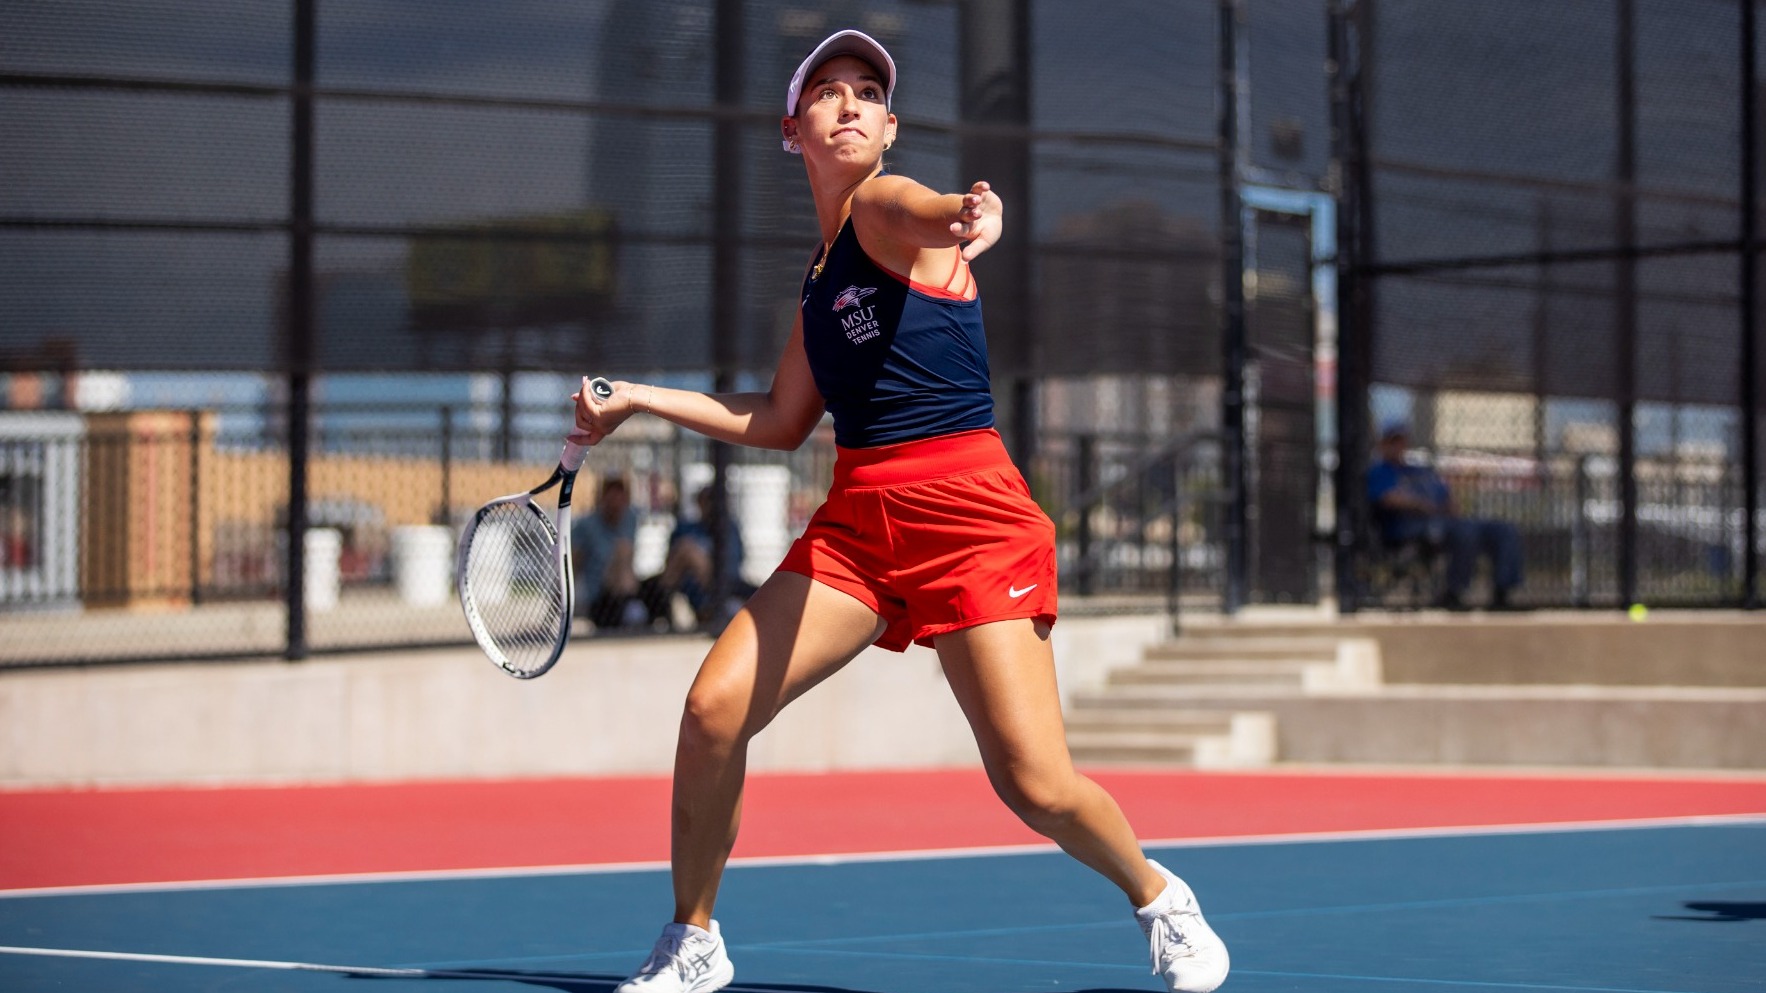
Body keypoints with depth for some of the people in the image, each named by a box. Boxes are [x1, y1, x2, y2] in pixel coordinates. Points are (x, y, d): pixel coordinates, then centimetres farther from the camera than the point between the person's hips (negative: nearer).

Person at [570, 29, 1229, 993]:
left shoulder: (886, 204, -3)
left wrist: (967, 217, -54)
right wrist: (638, 399, 25)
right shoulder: (818, 277, 19)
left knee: (1035, 784, -13)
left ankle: (1158, 897, 16)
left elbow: (923, 213, -30)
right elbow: (780, 420, 27)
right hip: (856, 517, 7)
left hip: (967, 514, -7)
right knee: (712, 709, -8)